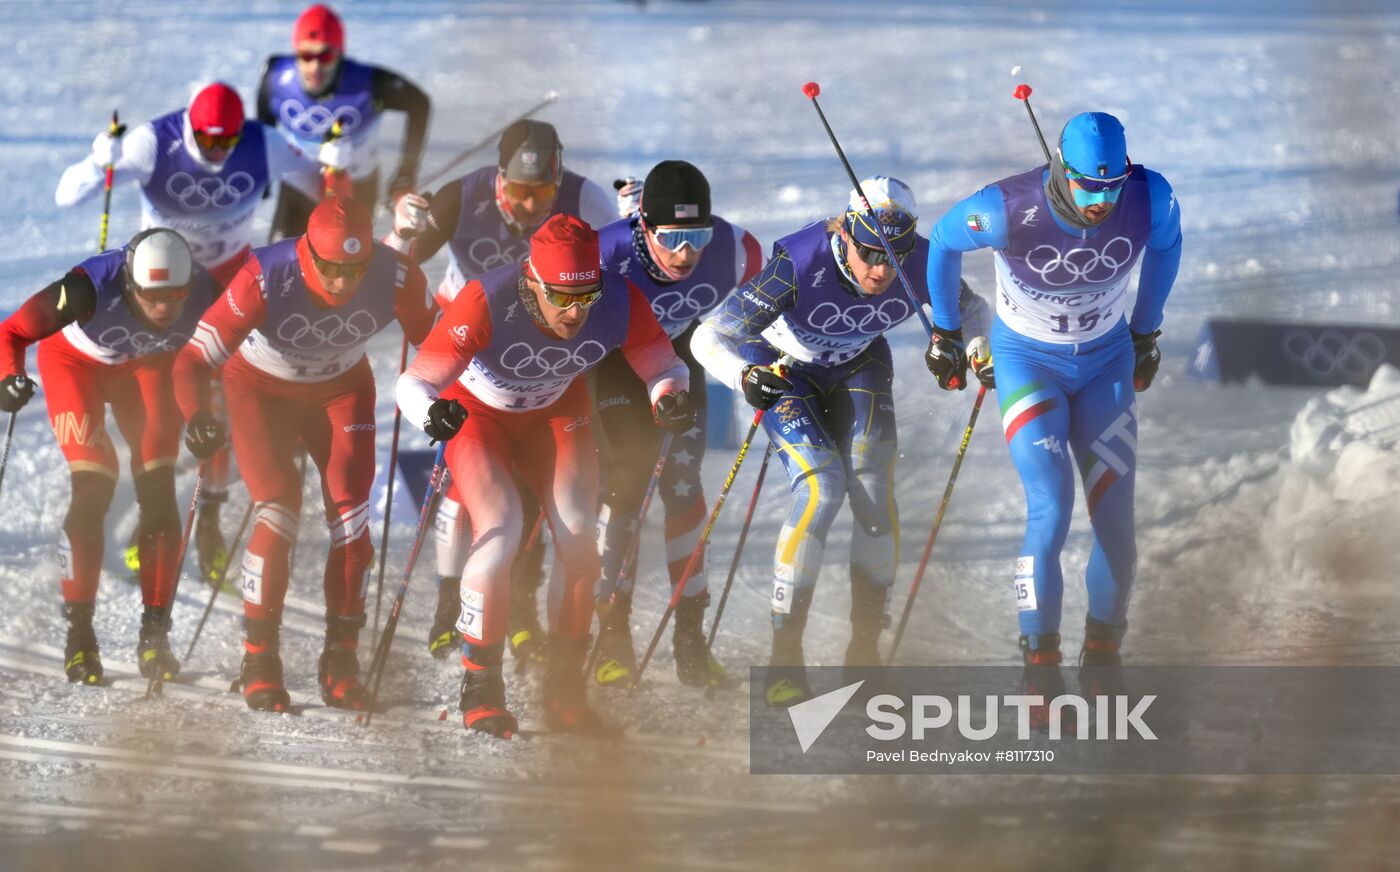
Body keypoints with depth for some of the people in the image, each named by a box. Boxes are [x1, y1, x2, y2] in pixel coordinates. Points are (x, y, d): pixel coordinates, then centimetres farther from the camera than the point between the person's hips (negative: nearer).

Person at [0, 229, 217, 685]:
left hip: (148, 367, 2)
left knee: (158, 493, -11)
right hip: (75, 360, -2)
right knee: (93, 490, -17)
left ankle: (155, 633, -1)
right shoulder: (91, 288, -40)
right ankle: (79, 632, -6)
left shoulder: (205, 293, -32)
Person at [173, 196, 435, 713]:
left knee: (351, 511, -9)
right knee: (279, 506, -16)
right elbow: (194, 360, -34)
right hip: (262, 387, -2)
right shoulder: (266, 279, -37)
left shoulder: (397, 278, -30)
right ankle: (260, 659, -3)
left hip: (341, 389, 3)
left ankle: (341, 658, 4)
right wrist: (197, 416, -52)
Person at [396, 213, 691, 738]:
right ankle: (480, 686, -5)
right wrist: (432, 411, -59)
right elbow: (414, 383, -36)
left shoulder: (620, 303, -30)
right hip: (476, 412, -3)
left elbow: (664, 366, -14)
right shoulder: (487, 303, -40)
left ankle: (565, 690, 3)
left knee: (578, 536, -12)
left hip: (556, 410, 3)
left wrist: (669, 397, -38)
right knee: (499, 534, -21)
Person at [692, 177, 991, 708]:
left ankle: (865, 650, 2)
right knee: (822, 487, -22)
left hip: (859, 367, 3)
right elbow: (710, 337, -33)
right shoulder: (800, 263, -38)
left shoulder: (921, 266, -28)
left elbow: (970, 309, -5)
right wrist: (746, 375, -53)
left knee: (874, 492, -13)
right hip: (784, 367, -3)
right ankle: (785, 655, -14)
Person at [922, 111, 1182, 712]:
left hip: (1106, 362, 3)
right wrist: (944, 332, 5)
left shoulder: (1150, 200, -21)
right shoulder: (1007, 211, -29)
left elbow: (1166, 241, 5)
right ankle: (1040, 663, -8)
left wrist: (1146, 330, 13)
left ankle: (1103, 655, 18)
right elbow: (945, 241, -6)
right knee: (1051, 506, -18)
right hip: (1026, 362, -3)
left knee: (1115, 520, -2)